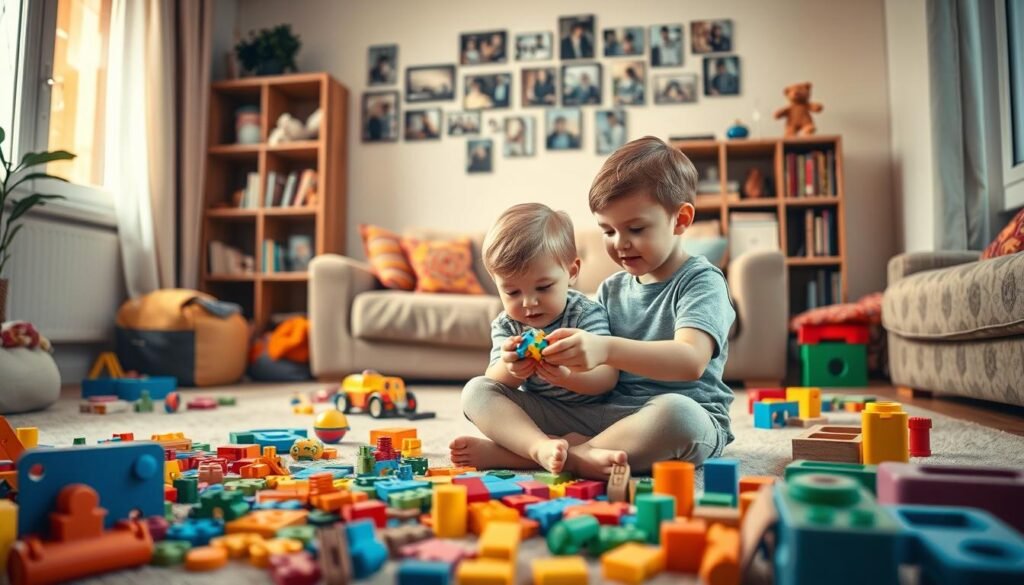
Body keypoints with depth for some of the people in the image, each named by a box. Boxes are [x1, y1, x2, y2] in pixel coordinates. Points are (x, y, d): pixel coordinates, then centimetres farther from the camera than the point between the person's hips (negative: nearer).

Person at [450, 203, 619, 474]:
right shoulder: (506, 326, 1)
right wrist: (508, 369, -33)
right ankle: (542, 448, -44)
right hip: (532, 419, 3)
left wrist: (567, 376, -41)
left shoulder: (587, 313, -10)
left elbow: (608, 377, -19)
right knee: (475, 390, -15)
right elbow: (494, 385, -7)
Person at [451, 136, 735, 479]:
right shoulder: (610, 289, 14)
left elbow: (691, 360, -22)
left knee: (676, 412, -42)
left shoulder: (702, 280, -3)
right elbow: (598, 377, 8)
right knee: (478, 392, -4)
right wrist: (563, 362, -15)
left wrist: (606, 349, -36)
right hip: (601, 412, 5)